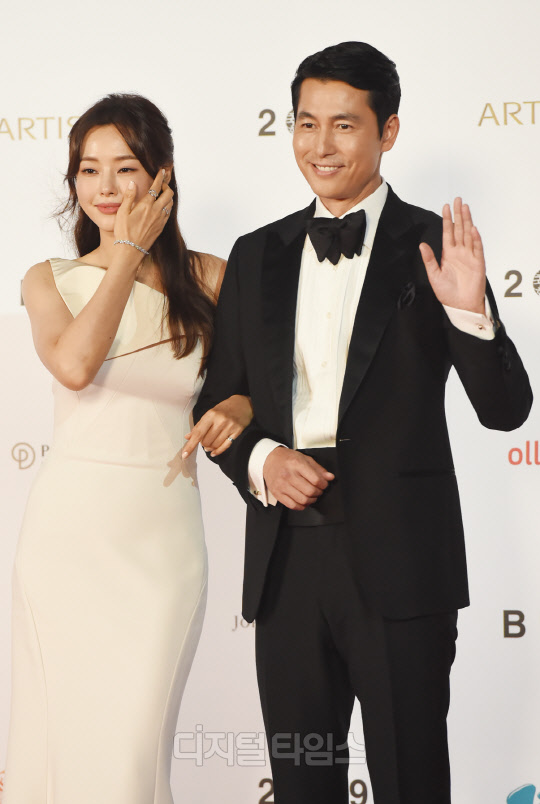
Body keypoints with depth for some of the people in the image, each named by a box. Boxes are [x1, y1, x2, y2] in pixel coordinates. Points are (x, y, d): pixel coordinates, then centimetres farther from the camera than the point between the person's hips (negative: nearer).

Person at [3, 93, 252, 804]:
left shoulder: (209, 278, 5)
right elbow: (75, 364, -15)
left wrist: (238, 407, -8)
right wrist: (130, 251, -7)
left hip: (163, 538, 0)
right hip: (67, 532, 0)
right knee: (61, 732, 6)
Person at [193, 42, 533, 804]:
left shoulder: (434, 249, -3)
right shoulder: (258, 255, 9)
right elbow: (218, 401, 14)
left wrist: (471, 312, -26)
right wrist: (259, 459, -6)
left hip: (399, 567, -4)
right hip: (287, 562, 4)